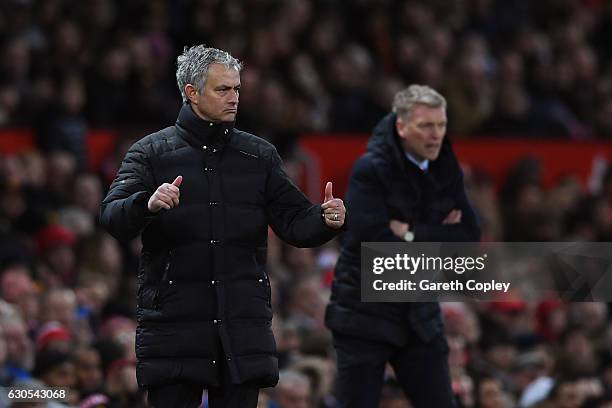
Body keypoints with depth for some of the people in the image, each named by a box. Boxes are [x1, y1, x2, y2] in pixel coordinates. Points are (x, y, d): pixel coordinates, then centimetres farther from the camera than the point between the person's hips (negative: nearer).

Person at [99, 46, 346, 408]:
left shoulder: (259, 155, 14)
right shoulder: (151, 152, 4)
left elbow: (294, 222, 9)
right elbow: (113, 219, -8)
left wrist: (325, 220, -14)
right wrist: (148, 205, -30)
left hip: (244, 328, 3)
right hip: (174, 322, -2)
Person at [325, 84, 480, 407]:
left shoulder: (445, 171, 6)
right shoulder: (370, 170, -13)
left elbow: (470, 235, -2)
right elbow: (371, 237, -24)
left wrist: (412, 233, -14)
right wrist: (436, 237, -14)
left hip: (418, 316, 6)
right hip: (365, 316, -6)